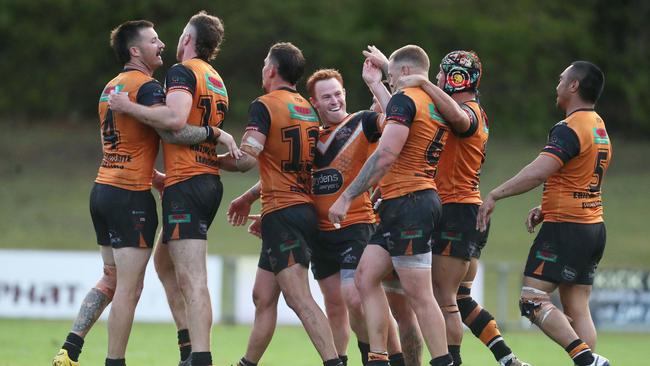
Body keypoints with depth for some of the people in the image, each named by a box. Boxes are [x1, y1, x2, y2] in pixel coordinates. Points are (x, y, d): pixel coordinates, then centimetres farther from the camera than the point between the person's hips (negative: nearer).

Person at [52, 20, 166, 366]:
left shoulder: (111, 87, 15)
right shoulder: (147, 87, -12)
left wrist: (158, 178, 18)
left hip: (103, 190, 9)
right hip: (132, 197, -9)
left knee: (111, 279, 19)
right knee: (129, 288, -4)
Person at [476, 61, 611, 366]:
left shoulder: (569, 129, -15)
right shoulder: (600, 129, 15)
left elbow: (538, 172, -27)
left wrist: (494, 195, -20)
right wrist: (546, 209, 16)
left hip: (565, 227, -9)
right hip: (593, 225, 9)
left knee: (532, 301, -9)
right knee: (577, 309, 6)